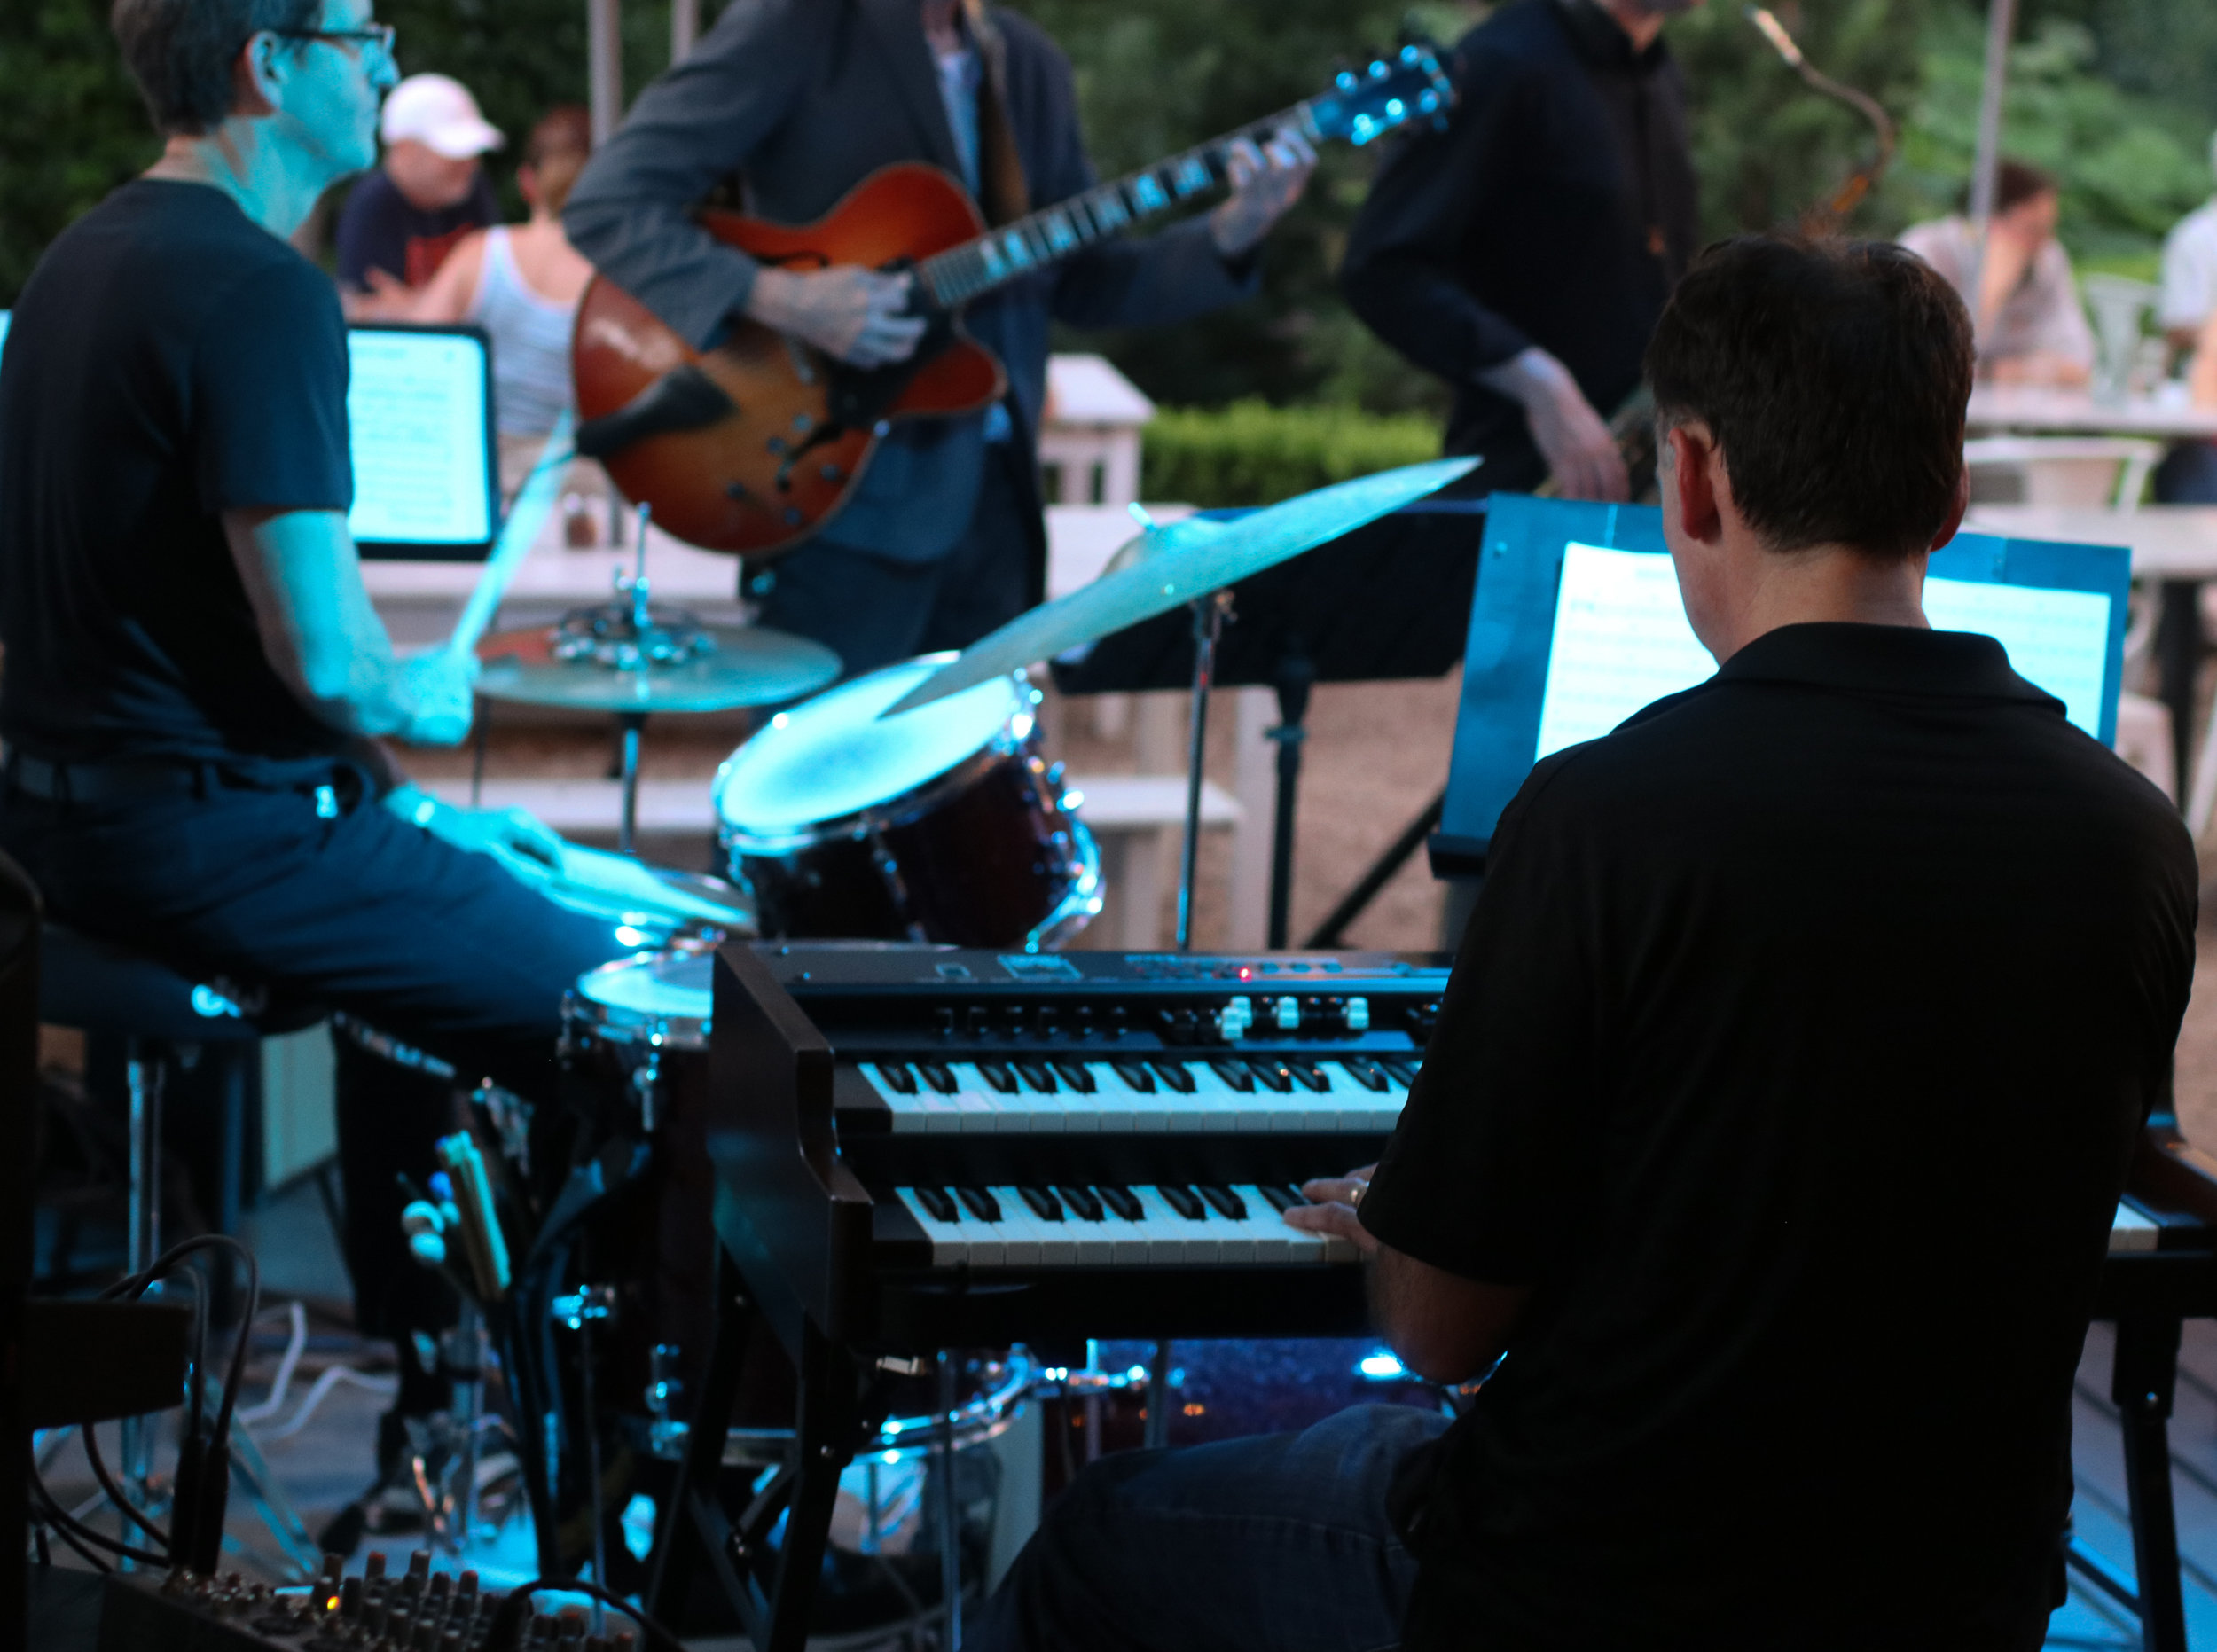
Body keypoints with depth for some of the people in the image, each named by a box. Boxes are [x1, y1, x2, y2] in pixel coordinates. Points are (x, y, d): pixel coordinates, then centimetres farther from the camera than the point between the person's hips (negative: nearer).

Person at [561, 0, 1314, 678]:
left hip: (993, 499, 6)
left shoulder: (1028, 65, 12)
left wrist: (1226, 237, -1)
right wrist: (780, 299, -26)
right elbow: (606, 203, -14)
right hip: (844, 501, -6)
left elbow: (1076, 281, 15)